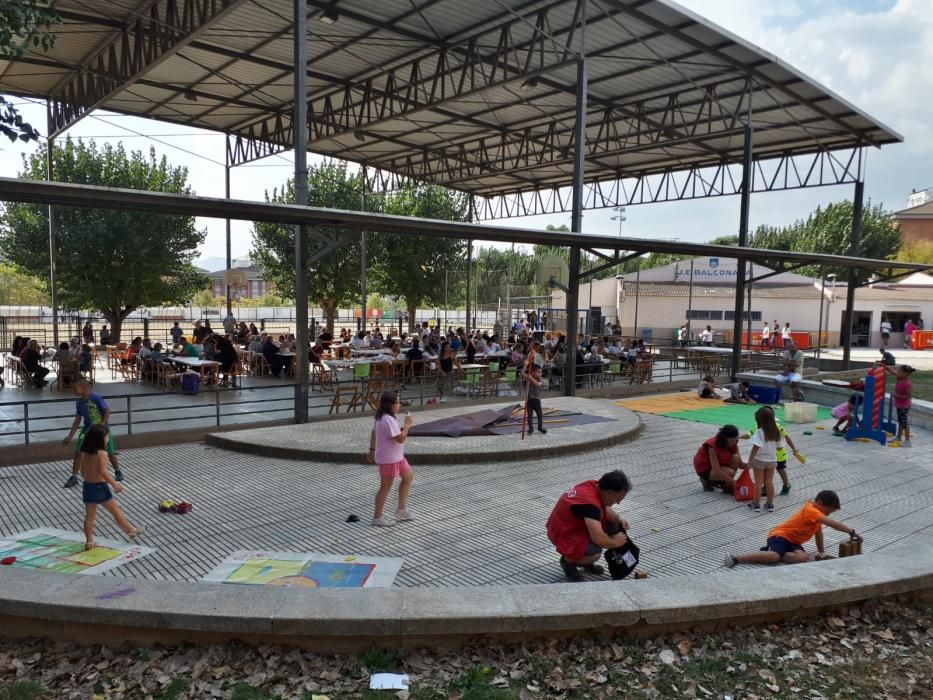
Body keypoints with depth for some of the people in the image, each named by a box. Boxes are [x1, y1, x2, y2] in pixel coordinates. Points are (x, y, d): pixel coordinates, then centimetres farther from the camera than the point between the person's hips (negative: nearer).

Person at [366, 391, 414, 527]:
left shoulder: (382, 417, 6)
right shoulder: (388, 420, -26)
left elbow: (373, 433, 17)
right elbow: (401, 438, -28)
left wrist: (372, 450, 25)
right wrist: (407, 424, -17)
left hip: (396, 456, 10)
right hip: (388, 459, -10)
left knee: (407, 477, 19)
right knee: (385, 488, 2)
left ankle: (401, 510, 27)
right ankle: (377, 518, 16)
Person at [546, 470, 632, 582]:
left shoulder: (596, 486, -6)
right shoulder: (590, 503, -33)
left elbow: (605, 509, 15)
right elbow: (598, 538, -37)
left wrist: (619, 520, -4)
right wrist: (616, 542, -18)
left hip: (577, 525, 10)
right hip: (564, 534, -10)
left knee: (613, 527, 0)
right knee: (595, 553, -33)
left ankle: (586, 562, 15)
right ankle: (568, 561, -1)